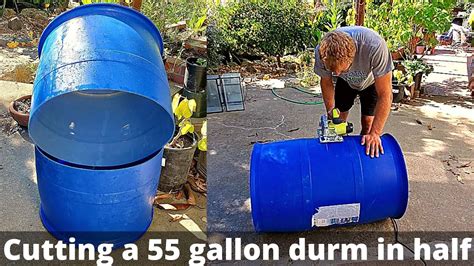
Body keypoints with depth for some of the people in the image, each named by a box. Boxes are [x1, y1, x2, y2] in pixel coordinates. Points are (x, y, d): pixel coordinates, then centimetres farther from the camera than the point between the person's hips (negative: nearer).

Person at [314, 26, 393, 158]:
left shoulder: (375, 47, -46)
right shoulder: (321, 52, -35)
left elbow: (385, 95, -38)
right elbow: (326, 83, -12)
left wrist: (375, 133, -39)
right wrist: (331, 113, -16)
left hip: (371, 82, -2)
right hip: (345, 82, 3)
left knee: (368, 124, -3)